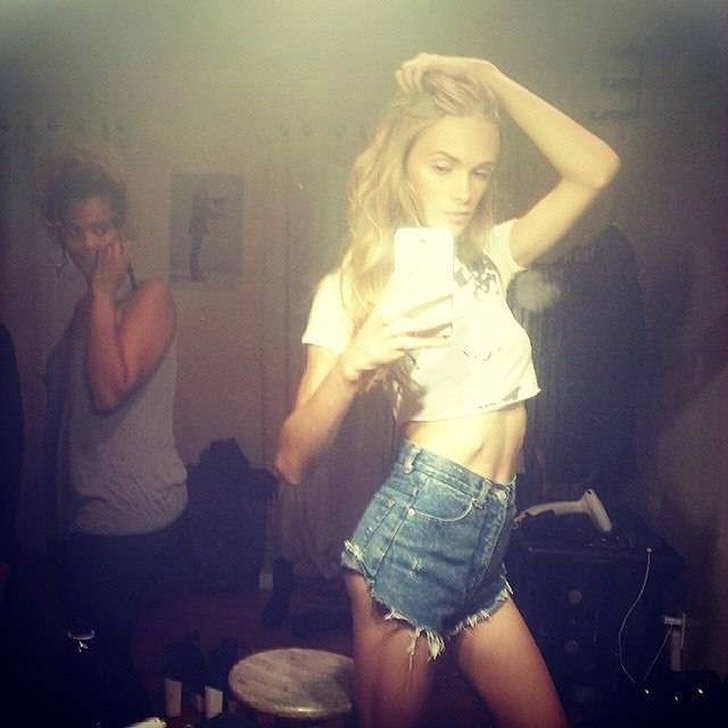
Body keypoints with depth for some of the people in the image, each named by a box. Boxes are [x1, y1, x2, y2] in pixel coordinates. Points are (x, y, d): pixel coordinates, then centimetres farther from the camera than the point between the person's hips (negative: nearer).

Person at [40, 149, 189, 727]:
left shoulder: (150, 295, -10)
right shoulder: (88, 306, 12)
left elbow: (108, 390, -24)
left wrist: (104, 291, -18)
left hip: (135, 521, -8)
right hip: (83, 521, 8)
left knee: (99, 646, 0)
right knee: (92, 649, 17)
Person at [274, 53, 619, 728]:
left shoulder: (488, 259, 12)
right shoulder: (354, 285, -5)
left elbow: (595, 168, 4)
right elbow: (292, 461, -12)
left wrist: (490, 78, 1)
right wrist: (353, 363, -29)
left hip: (486, 546, 6)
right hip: (417, 528, -6)